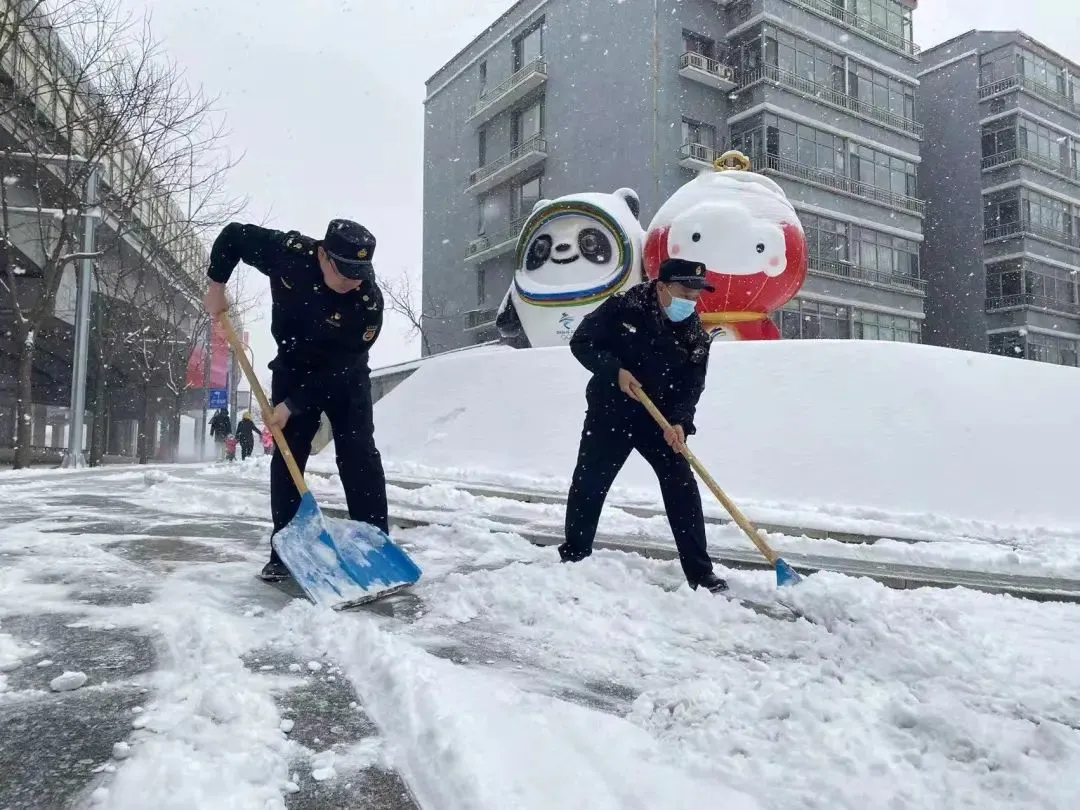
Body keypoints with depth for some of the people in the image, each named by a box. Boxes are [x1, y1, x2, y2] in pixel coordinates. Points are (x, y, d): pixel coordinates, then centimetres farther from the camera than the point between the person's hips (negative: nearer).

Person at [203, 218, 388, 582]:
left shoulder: (370, 301, -32)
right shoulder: (288, 252, -26)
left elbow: (339, 367, -27)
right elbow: (233, 235, -7)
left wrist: (292, 405, -26)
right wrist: (216, 285, -12)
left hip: (346, 375, -2)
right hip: (293, 368, 2)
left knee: (359, 455, -12)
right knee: (286, 457, -2)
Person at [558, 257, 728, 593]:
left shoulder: (695, 335, -6)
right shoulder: (622, 307, -13)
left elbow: (691, 386, -8)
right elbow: (581, 342, -9)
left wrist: (679, 422, -25)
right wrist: (615, 370, -22)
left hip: (660, 419, 2)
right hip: (609, 413, -1)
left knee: (682, 487, -6)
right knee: (588, 485, 3)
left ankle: (700, 571, 5)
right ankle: (573, 556, 24)